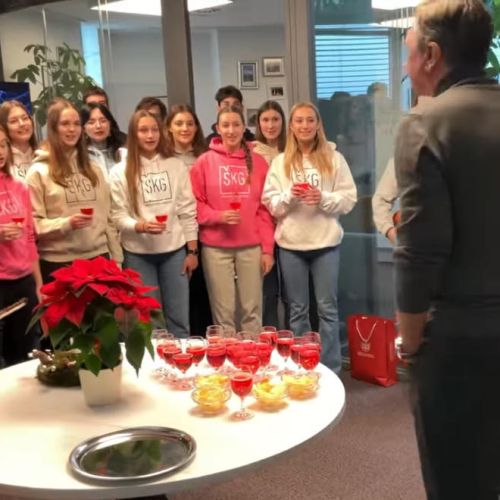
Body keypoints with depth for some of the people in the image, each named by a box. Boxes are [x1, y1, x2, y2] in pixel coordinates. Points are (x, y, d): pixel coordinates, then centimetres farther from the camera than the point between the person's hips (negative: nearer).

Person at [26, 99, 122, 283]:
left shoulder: (93, 170, 13)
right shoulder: (39, 172, -2)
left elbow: (107, 217, 13)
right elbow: (33, 223, -7)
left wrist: (116, 258, 10)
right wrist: (66, 224, -22)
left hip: (98, 258, 4)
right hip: (58, 263, -4)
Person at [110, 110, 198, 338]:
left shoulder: (176, 166, 4)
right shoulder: (120, 172, -3)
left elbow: (188, 211, 5)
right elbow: (118, 216, -5)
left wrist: (192, 250, 2)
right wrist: (140, 226, -24)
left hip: (174, 250, 2)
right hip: (138, 254, -1)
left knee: (179, 317, 10)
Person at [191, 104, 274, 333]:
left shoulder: (258, 162, 7)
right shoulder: (204, 161, 3)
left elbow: (265, 208, 7)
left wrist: (267, 248, 3)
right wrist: (218, 216, -15)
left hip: (252, 246, 1)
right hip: (216, 247, -1)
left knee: (252, 311, 5)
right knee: (223, 312, 3)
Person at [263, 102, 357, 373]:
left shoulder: (334, 158, 2)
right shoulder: (280, 161, 7)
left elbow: (349, 198, -1)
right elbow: (270, 203, 3)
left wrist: (324, 198, -17)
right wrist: (289, 196, -15)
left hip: (326, 241, -1)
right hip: (290, 243, 1)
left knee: (327, 306, 5)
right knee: (297, 309, 9)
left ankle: (331, 369, 14)